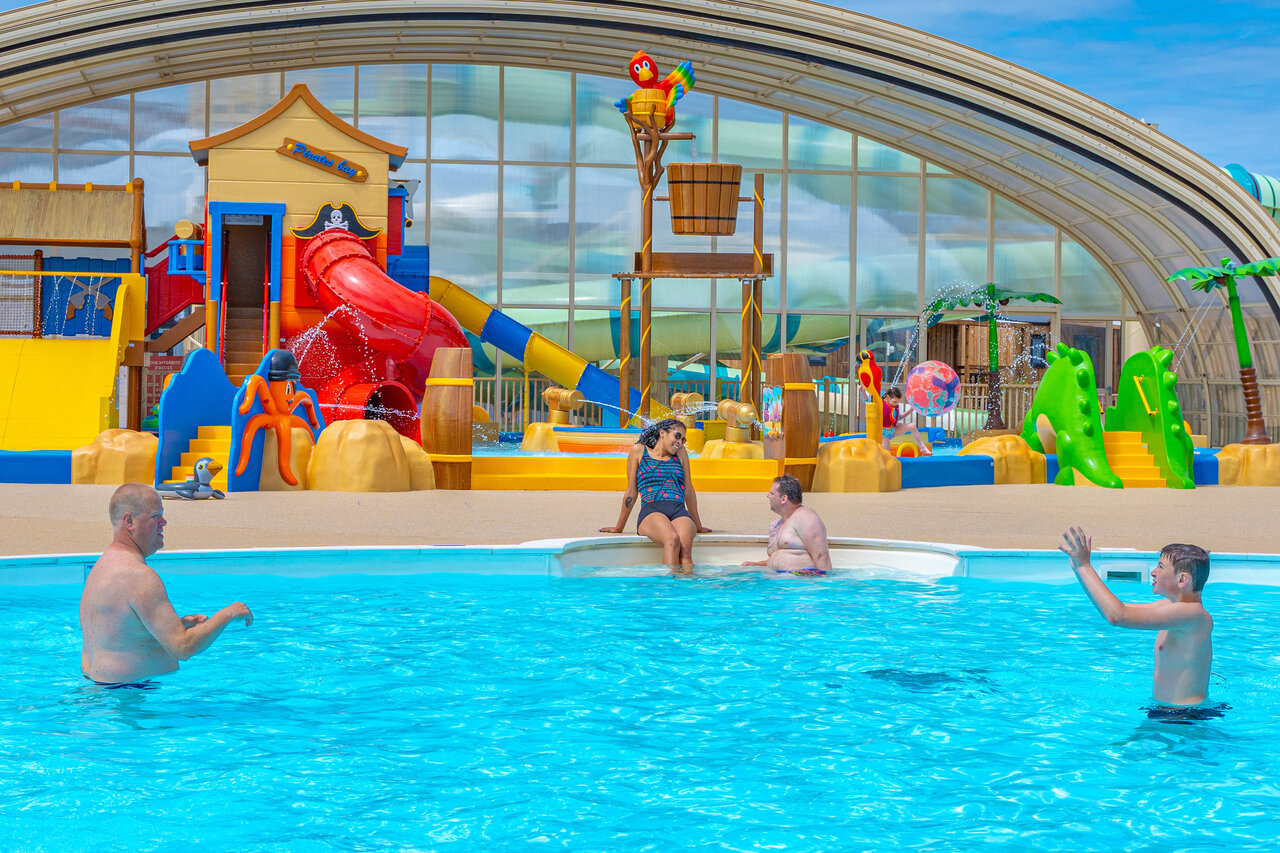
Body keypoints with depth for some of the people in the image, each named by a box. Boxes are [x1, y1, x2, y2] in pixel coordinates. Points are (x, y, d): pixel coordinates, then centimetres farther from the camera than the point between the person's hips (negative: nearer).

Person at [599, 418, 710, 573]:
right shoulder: (638, 451, 16)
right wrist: (619, 528, 19)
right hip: (651, 511, -3)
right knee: (672, 540, -38)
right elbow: (631, 492, 18)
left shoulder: (680, 453, 25)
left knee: (685, 548, -33)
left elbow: (689, 492, 28)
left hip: (680, 512, 3)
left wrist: (698, 526, 31)